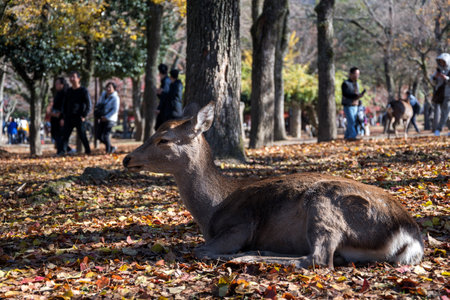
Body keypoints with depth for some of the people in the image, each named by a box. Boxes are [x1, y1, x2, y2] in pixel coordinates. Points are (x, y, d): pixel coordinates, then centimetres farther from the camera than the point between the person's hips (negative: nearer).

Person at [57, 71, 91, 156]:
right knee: (65, 134, -3)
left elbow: (88, 105, -6)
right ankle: (62, 151, -5)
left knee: (82, 135, -2)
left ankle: (88, 151, 11)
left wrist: (84, 116, -13)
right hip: (69, 117, 5)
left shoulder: (83, 91, -4)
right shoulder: (68, 91, 14)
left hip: (79, 118, -5)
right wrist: (64, 115, 10)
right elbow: (65, 104, 21)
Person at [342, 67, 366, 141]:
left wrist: (360, 95, -1)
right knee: (351, 121, -14)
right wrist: (355, 95, -29)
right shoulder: (346, 83, -9)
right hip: (348, 106, -7)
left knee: (353, 122, 6)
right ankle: (352, 136, -17)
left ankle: (346, 136, 15)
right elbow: (345, 94, -22)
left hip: (355, 106, 7)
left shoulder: (356, 84, 13)